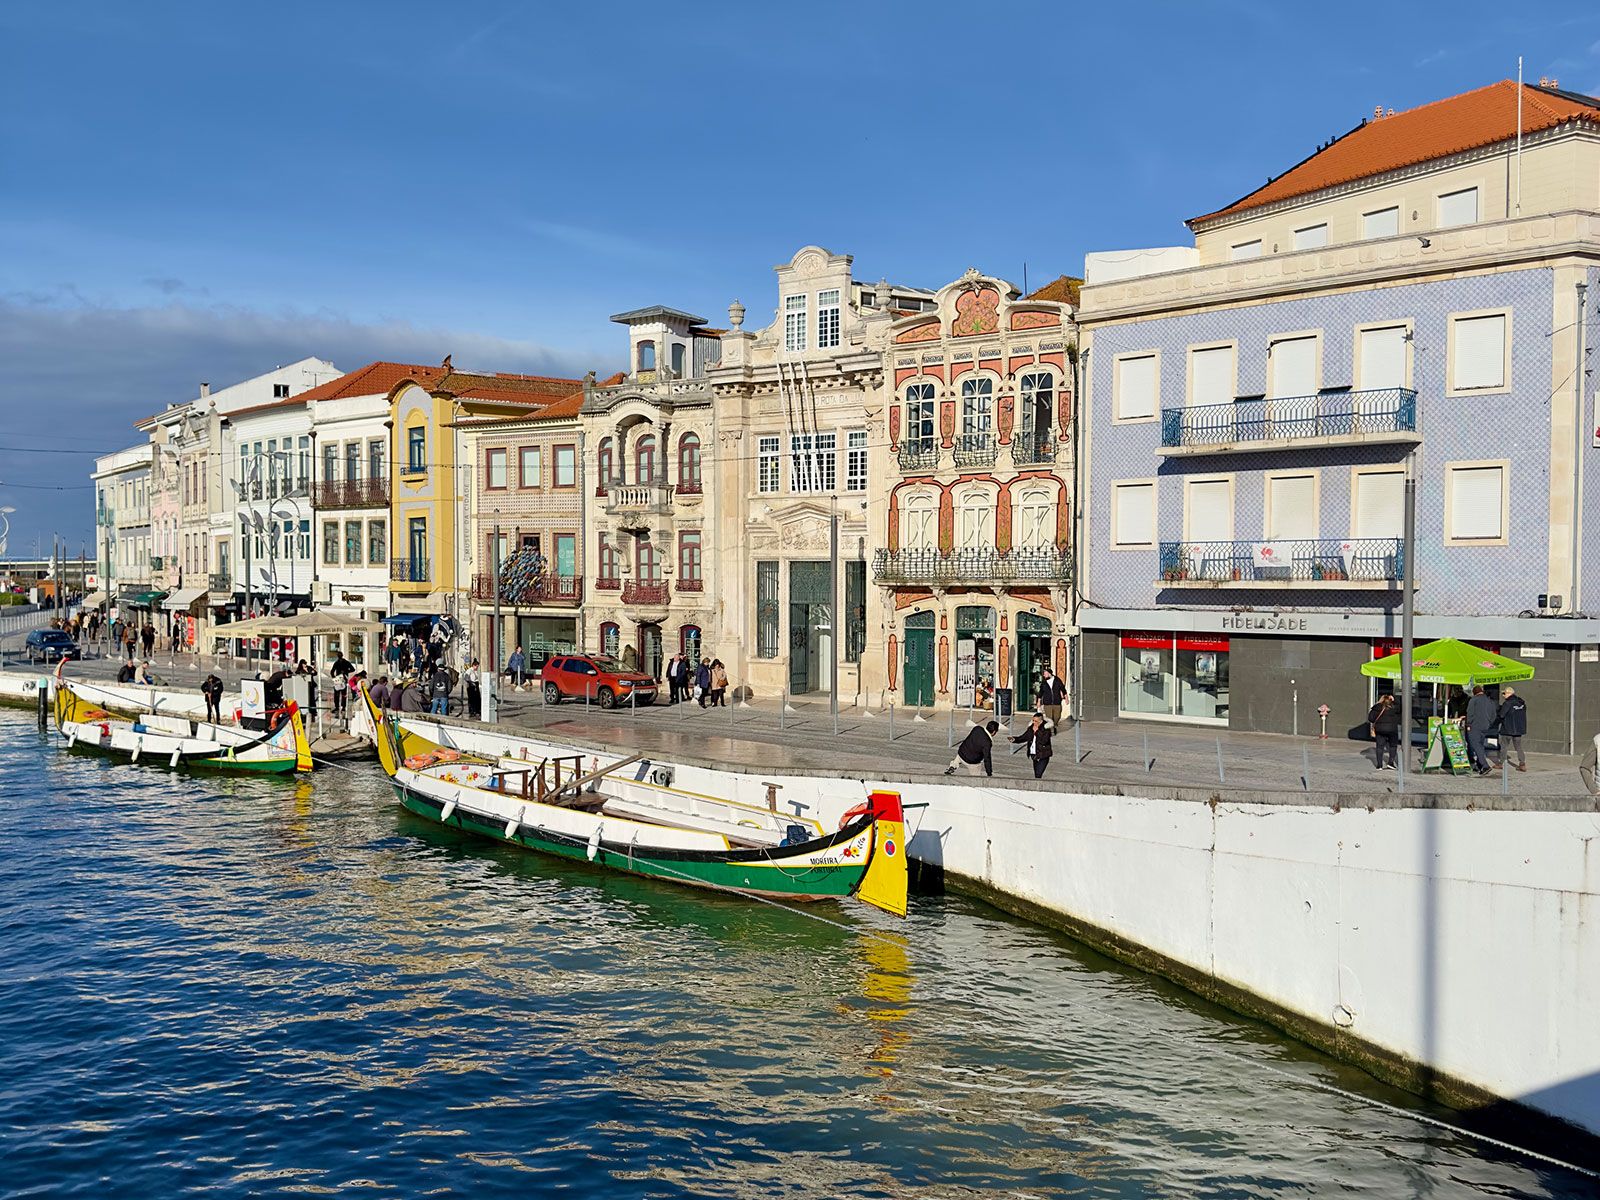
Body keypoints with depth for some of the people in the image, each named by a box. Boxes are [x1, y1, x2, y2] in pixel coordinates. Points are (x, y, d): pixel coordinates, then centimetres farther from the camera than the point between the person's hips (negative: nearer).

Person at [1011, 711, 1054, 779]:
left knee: (1038, 775, -17)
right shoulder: (1031, 727, 6)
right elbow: (1024, 737, 11)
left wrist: (1037, 732, -19)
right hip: (1034, 756, 7)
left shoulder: (1046, 729, -13)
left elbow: (1044, 741, -24)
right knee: (1036, 776, 14)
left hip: (1043, 756, -7)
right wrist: (1014, 739, -5)